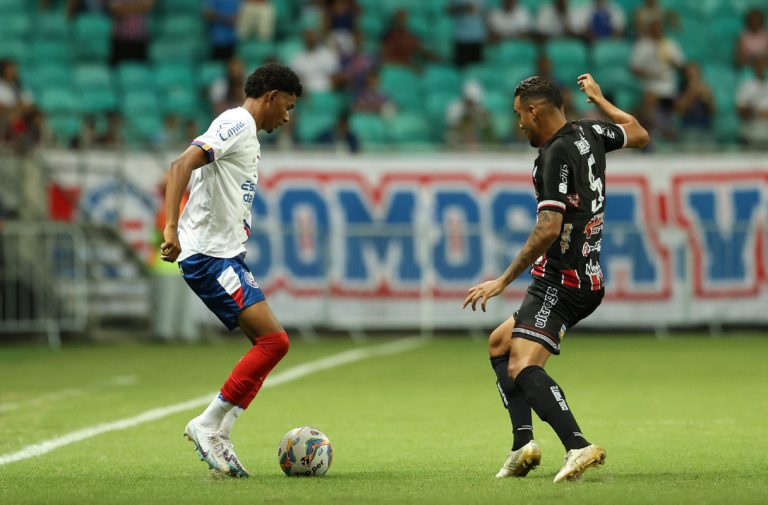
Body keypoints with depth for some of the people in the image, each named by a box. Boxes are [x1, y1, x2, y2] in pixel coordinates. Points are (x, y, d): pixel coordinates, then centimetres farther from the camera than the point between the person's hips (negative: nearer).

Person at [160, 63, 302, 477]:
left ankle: (217, 438, 5)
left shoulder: (246, 134, 21)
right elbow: (182, 166, -24)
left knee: (269, 343, 8)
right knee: (274, 340, -16)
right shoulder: (236, 124, -10)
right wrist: (171, 228, -34)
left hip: (225, 256, 11)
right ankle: (208, 425, -10)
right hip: (211, 256, -11)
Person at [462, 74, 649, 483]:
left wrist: (504, 280, -19)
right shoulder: (589, 134, 9)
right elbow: (639, 135, 30)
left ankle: (578, 446, -37)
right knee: (499, 342, 22)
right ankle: (523, 443, 8)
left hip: (561, 279, -11)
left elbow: (548, 229, -23)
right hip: (588, 277, 11)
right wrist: (599, 100, 41)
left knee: (523, 367, -23)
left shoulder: (557, 154, -17)